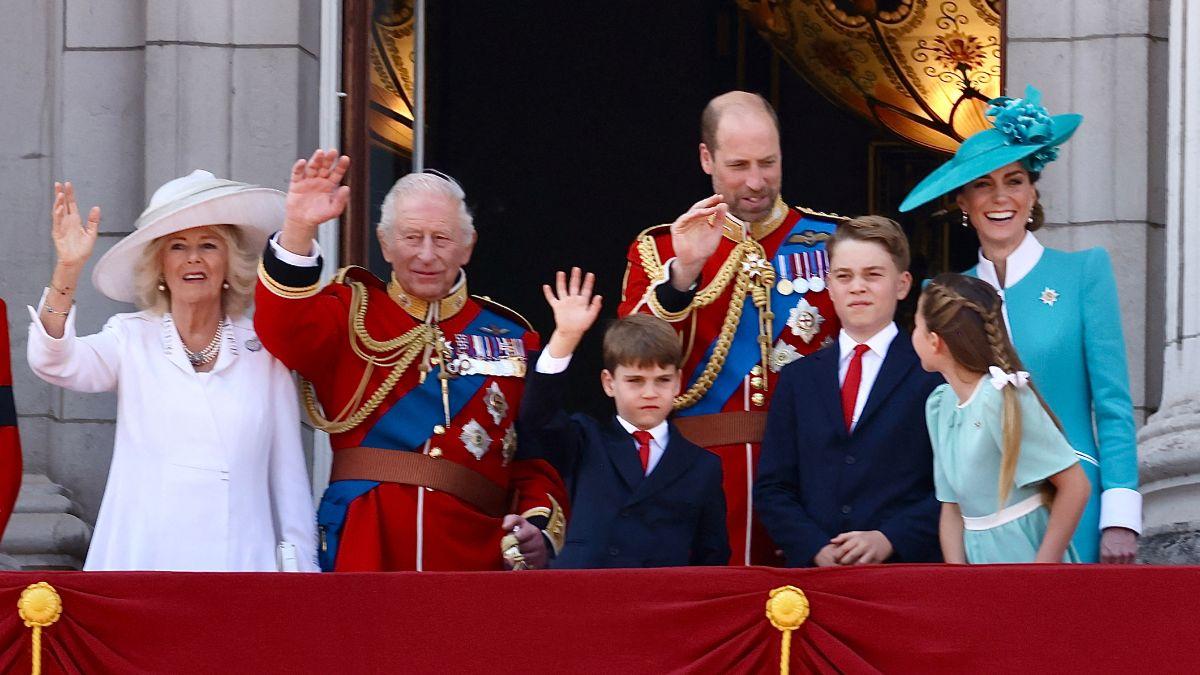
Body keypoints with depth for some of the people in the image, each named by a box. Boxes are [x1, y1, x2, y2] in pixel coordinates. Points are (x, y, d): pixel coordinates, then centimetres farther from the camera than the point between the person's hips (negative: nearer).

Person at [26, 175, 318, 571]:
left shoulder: (263, 351, 8)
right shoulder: (132, 339, 6)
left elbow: (288, 470, 10)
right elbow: (53, 363, -13)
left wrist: (300, 562, 7)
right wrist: (67, 270, -25)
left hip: (242, 560, 1)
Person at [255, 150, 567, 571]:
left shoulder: (510, 339, 15)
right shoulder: (354, 313, 11)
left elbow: (537, 457, 13)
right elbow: (286, 331, -11)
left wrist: (540, 528, -5)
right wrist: (299, 229, -23)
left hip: (474, 550, 2)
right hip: (362, 549, -2)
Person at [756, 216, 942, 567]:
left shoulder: (934, 375, 6)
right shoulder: (798, 378, 17)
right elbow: (772, 488, 13)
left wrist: (889, 540, -10)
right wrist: (817, 549, -3)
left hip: (906, 567, -3)